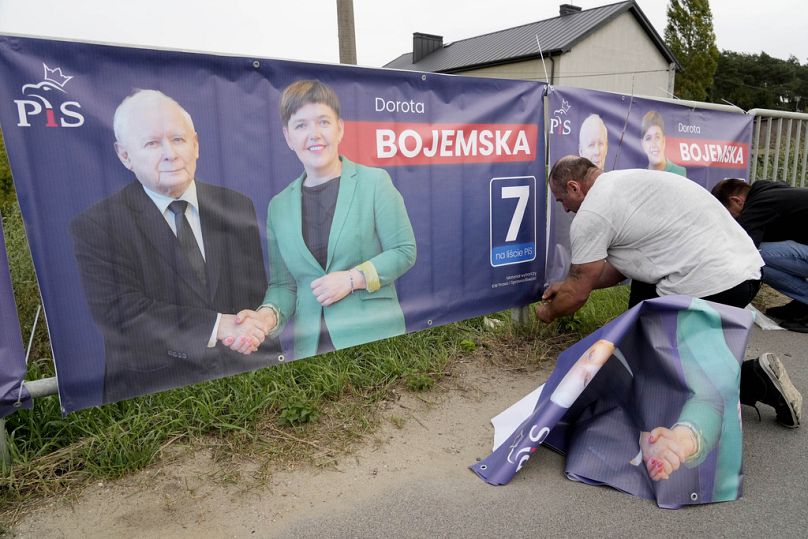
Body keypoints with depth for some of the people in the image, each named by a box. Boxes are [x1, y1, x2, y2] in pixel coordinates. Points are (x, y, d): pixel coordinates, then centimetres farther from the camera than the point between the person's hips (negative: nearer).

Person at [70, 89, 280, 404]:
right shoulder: (93, 227, -1)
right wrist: (217, 326, -18)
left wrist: (254, 325, -11)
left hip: (249, 375, 2)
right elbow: (119, 310, -10)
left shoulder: (238, 208, 8)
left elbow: (263, 287, 10)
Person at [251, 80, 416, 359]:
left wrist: (352, 279, -14)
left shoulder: (375, 181, -3)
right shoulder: (279, 206, 6)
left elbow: (405, 251, -3)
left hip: (374, 337, -2)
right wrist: (268, 315, -13)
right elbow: (283, 285, 7)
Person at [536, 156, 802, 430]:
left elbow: (577, 294, 0)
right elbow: (619, 268, 27)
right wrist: (568, 284, 32)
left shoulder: (590, 214, -8)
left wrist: (548, 312, 20)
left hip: (710, 286, -10)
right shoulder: (624, 180, 20)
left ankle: (754, 381, 1)